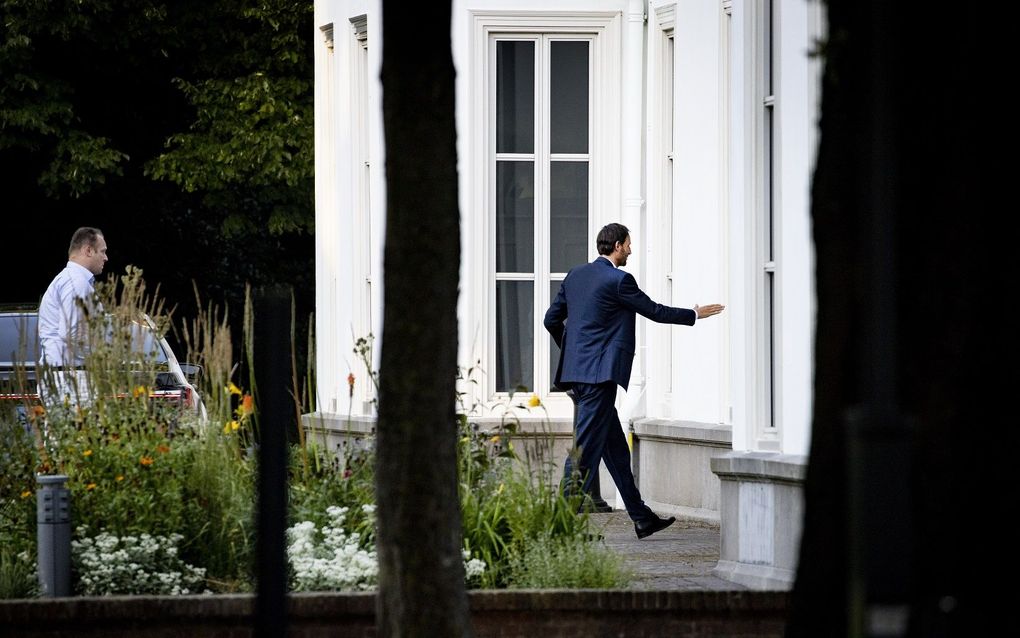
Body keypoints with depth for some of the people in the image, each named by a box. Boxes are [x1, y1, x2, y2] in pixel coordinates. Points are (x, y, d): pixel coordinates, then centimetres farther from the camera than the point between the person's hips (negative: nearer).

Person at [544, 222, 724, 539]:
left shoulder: (575, 275, 12)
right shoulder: (619, 280, -11)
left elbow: (552, 319, 17)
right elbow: (655, 311, -3)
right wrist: (694, 314, 11)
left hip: (577, 369, 9)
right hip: (600, 372, -9)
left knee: (615, 447, 13)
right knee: (587, 445, -8)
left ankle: (642, 518, 19)